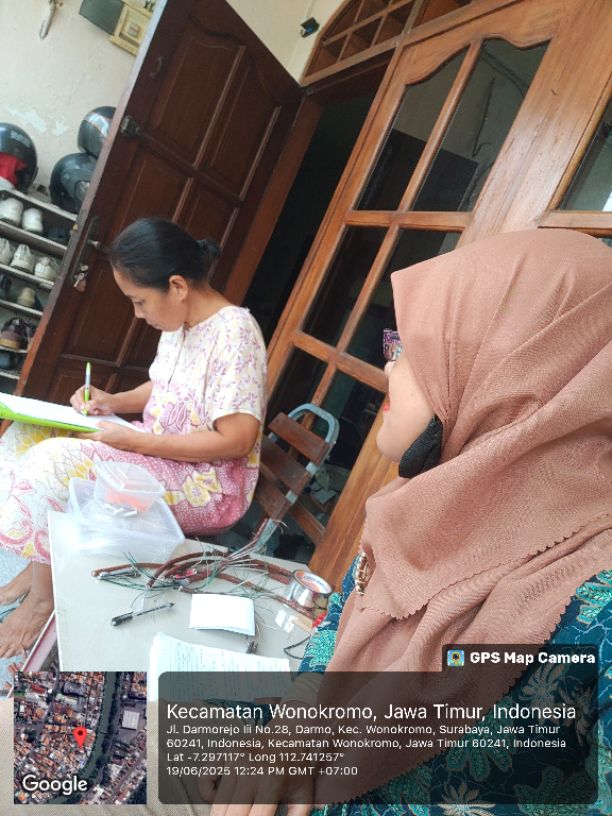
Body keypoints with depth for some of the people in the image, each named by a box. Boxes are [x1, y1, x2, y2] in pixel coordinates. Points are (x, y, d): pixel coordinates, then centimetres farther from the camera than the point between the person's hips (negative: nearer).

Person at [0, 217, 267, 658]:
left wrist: (135, 441, -23)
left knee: (55, 463, -22)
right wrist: (113, 402, -1)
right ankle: (39, 564, 7)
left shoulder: (234, 333, -22)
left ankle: (44, 595, 0)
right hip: (161, 455, 9)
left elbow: (236, 440, -25)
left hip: (211, 487, -9)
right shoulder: (181, 322, 4)